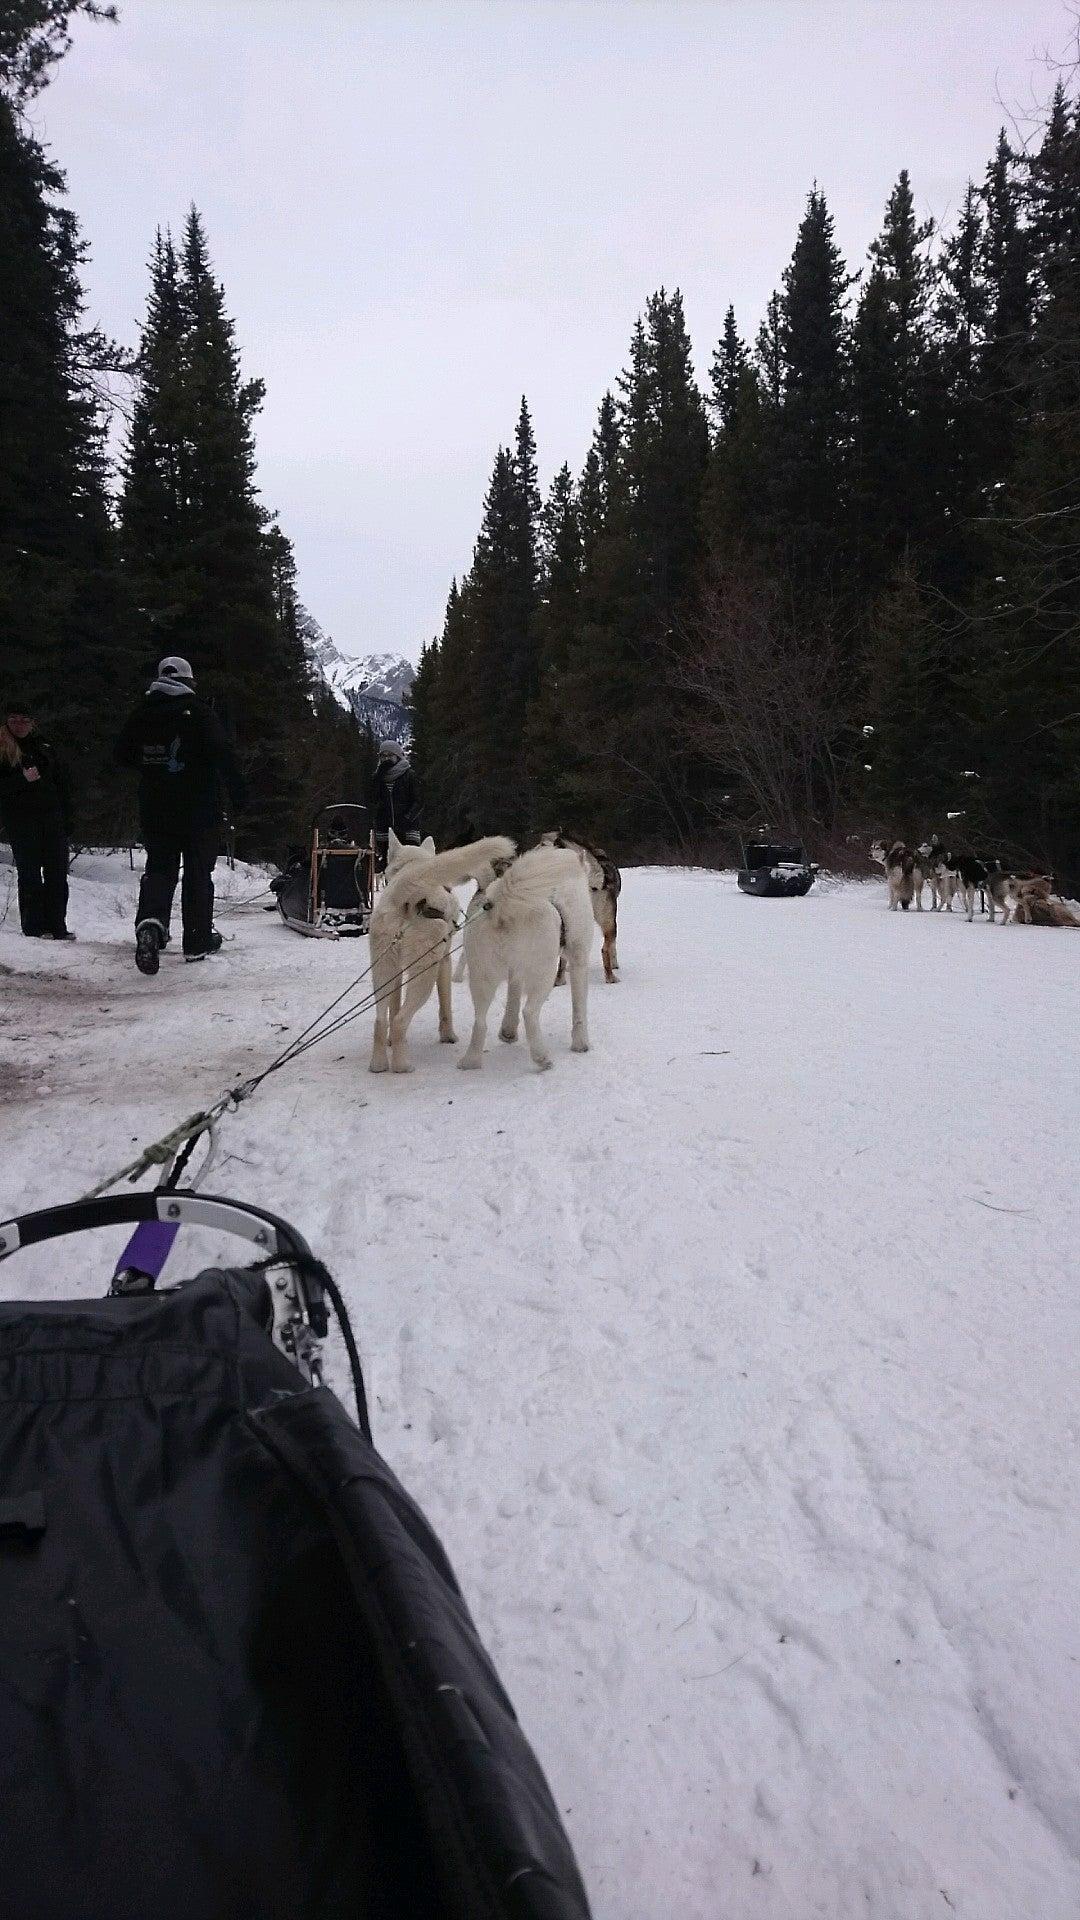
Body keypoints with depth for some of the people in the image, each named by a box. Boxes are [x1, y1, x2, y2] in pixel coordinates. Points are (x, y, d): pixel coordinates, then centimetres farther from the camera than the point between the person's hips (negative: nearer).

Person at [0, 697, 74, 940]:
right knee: (29, 873, -5)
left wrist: (66, 819, 10)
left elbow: (61, 783, 17)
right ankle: (34, 927, -1)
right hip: (20, 821, -4)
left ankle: (57, 926, 6)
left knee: (57, 873, 0)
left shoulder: (43, 746, 16)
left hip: (51, 819, 4)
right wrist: (22, 779, -20)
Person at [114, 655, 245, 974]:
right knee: (198, 872, 7)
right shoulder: (198, 712, -8)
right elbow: (221, 754, -18)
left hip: (154, 809, 3)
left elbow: (121, 756, 12)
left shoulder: (141, 714, 5)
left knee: (159, 867, 10)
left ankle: (150, 920, -18)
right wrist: (237, 790, -11)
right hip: (199, 809, -3)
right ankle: (198, 941, 12)